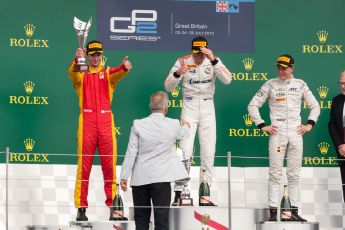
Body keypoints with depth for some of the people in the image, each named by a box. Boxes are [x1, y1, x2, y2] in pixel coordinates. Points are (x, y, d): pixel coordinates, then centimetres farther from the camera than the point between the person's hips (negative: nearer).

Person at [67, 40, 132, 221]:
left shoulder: (108, 73, 12)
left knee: (109, 163, 2)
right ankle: (81, 207, -1)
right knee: (84, 165, -1)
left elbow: (119, 74, -10)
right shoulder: (81, 74, 10)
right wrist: (77, 60, -36)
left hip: (106, 120, 1)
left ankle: (113, 202, 7)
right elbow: (71, 73, -14)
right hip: (87, 120, -1)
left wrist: (125, 67, -35)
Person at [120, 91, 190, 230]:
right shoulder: (173, 125, -4)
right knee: (161, 218, -1)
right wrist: (185, 126, 43)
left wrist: (124, 177, 1)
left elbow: (131, 153, -5)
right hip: (161, 177, -1)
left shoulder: (138, 125, -6)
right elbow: (183, 135, 19)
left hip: (140, 178, 1)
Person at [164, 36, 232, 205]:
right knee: (185, 150, -11)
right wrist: (177, 73, -30)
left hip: (208, 108, 2)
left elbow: (227, 80, -19)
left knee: (208, 153, 5)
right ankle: (178, 193, -9)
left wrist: (213, 60, -29)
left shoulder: (214, 62, -3)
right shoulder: (183, 62, -6)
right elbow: (168, 86, -10)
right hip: (189, 107, -2)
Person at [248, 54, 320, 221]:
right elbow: (253, 105, 5)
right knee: (275, 174, -4)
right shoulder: (270, 85, 3)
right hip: (277, 133, -2)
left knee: (294, 174, 4)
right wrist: (262, 126, -3)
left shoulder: (300, 85, 9)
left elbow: (315, 106, 18)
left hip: (296, 133, 2)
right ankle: (273, 212, -5)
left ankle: (294, 212, 7)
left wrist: (309, 124, 6)